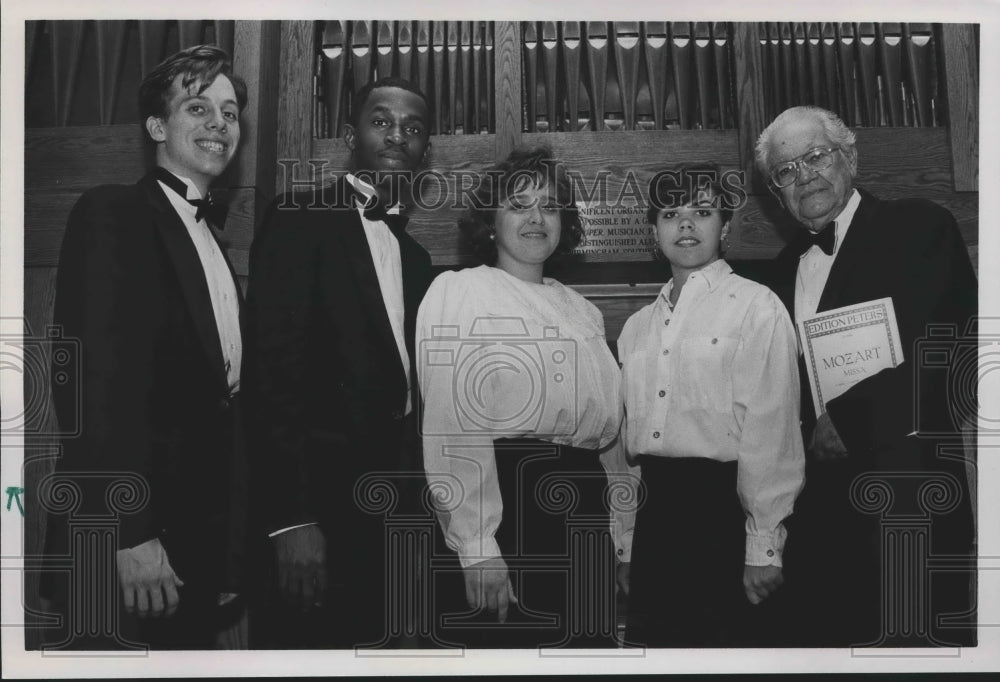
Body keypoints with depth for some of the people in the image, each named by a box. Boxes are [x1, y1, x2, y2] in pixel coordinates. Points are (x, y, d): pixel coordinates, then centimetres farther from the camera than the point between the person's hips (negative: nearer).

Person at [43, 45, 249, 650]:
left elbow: (217, 389, 12)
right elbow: (94, 378, -16)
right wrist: (128, 533, -20)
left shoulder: (211, 243, 16)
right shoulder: (112, 214, -8)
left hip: (201, 541, 7)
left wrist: (227, 557, 10)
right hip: (134, 544, -7)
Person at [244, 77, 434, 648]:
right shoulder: (302, 219, -5)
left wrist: (413, 498, 9)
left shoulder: (415, 255, 16)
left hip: (394, 501, 6)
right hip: (318, 494, -6)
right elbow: (275, 365, -13)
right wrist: (291, 516, -20)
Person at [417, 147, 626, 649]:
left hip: (582, 509, 6)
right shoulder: (457, 291, -2)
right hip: (502, 498, -6)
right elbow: (453, 424, -11)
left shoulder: (580, 309, 18)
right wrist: (476, 546, -19)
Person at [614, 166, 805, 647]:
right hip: (649, 513, 5)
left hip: (721, 508, -5)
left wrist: (764, 547, -14)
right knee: (650, 637, 12)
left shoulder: (757, 307, -3)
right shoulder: (637, 325, 15)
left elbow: (770, 428, -10)